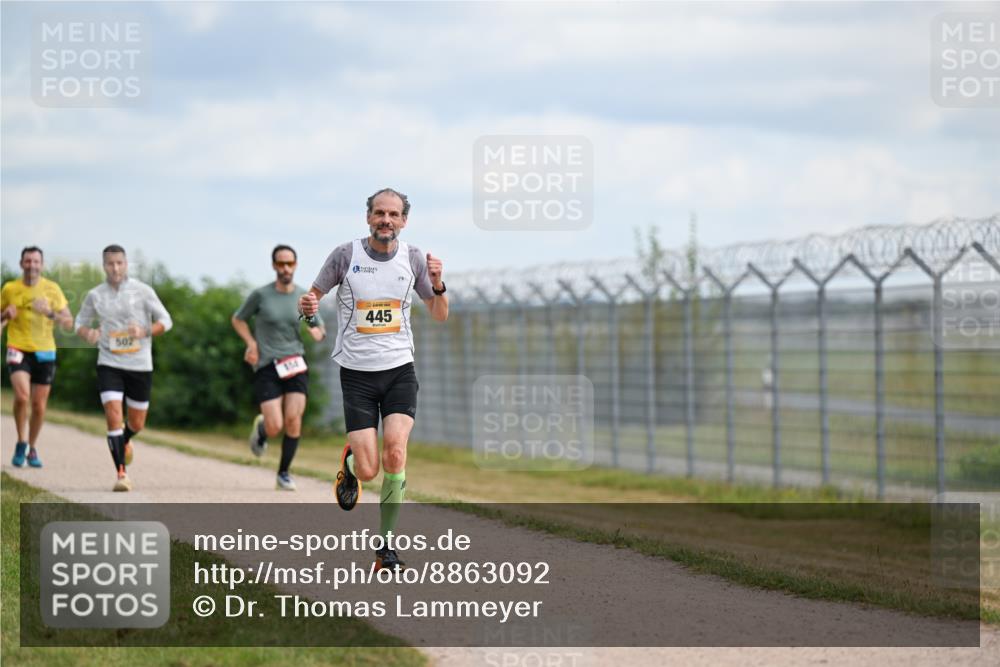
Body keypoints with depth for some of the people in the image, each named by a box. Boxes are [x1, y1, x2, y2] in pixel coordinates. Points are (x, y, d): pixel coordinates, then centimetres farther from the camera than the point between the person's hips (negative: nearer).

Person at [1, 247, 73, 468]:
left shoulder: (52, 289, 1)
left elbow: (69, 323, 1)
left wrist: (50, 312, -17)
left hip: (44, 351, 1)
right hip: (18, 349, -1)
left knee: (39, 406, 4)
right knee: (22, 396, -22)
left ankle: (32, 449, 25)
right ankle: (21, 443, -2)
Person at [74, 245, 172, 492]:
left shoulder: (142, 291, -3)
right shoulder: (95, 295, 2)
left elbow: (165, 321, 0)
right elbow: (81, 322, 14)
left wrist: (145, 331, -19)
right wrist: (87, 334, -10)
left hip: (140, 365, 0)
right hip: (109, 365, 0)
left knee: (137, 423, 11)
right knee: (113, 415, -17)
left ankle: (124, 441, 48)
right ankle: (121, 473, -12)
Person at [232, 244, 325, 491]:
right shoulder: (260, 295, -2)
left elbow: (321, 330, 17)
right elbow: (238, 319, 12)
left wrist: (316, 332, -8)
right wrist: (252, 344, -3)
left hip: (295, 364, 2)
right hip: (267, 367, -2)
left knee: (293, 420, -12)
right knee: (275, 427, -12)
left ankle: (284, 473, 6)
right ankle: (261, 428, 26)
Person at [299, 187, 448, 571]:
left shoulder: (412, 258, 3)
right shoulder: (346, 255, -3)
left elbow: (440, 316, 11)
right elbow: (313, 296, 7)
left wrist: (438, 286, -10)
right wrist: (308, 306, -18)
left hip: (399, 370, 1)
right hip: (357, 373, -1)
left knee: (394, 451, -21)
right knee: (369, 470, -10)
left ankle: (385, 544, -7)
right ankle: (350, 463, 30)